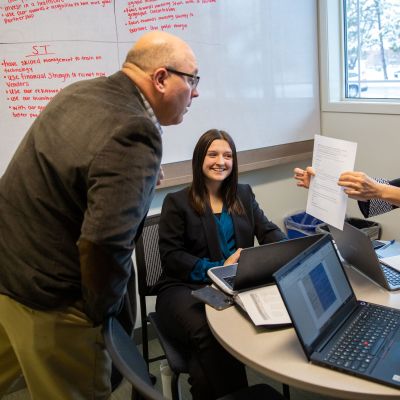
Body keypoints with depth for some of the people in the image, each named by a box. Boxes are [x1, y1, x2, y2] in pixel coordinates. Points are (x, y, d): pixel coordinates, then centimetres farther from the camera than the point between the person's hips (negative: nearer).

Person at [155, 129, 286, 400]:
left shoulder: (244, 195, 17)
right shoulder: (177, 202, 2)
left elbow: (268, 231, 9)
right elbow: (170, 256, -5)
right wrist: (217, 269, -16)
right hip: (185, 287, -3)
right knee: (210, 335, -35)